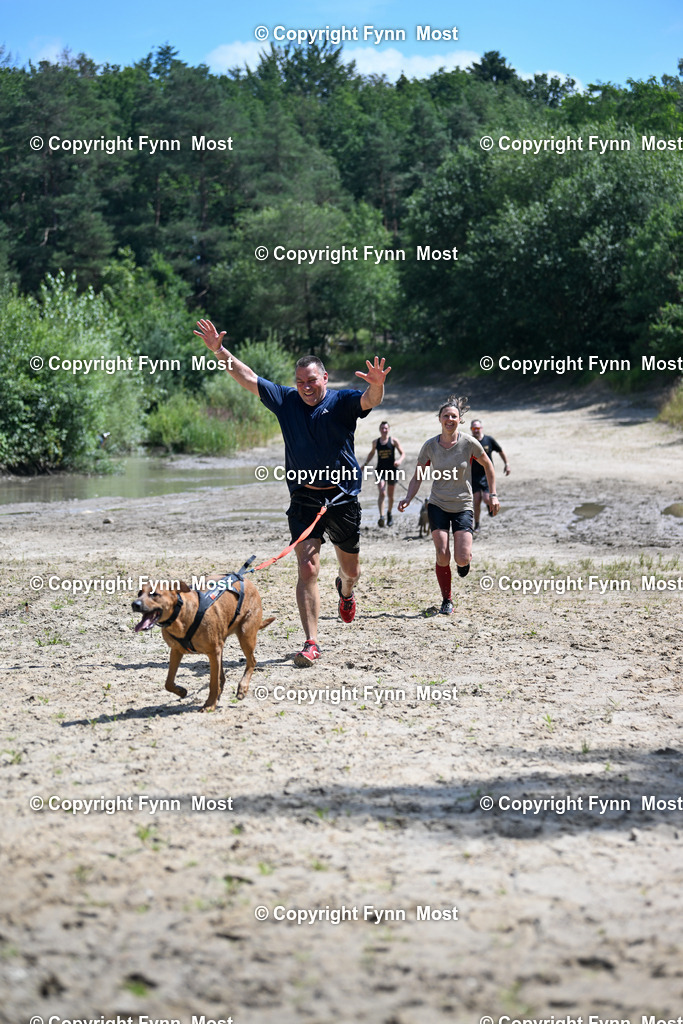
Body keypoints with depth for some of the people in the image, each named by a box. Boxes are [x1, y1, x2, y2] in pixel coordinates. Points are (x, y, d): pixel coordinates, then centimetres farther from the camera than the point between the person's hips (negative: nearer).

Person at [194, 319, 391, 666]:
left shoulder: (343, 402, -5)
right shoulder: (286, 401, 3)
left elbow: (369, 399, -26)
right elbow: (246, 377, 3)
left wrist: (377, 386, -49)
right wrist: (220, 351, -8)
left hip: (343, 498, 0)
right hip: (304, 500, 1)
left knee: (350, 569, 17)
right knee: (307, 569, -13)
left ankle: (345, 591, 55)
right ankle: (311, 643, -11)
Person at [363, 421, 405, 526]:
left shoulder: (393, 441, 0)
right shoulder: (375, 442, 6)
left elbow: (402, 453, 1)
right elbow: (372, 453, 24)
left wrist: (399, 460, -20)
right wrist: (365, 464, 13)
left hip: (392, 470, 0)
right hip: (380, 470, 0)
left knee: (390, 495, 11)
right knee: (382, 493, -17)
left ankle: (389, 513, 36)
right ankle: (381, 517, -25)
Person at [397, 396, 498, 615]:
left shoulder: (469, 443, -8)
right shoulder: (430, 446, -4)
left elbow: (487, 466, 8)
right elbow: (418, 477, 4)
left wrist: (492, 494, 4)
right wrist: (408, 499, -11)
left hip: (463, 506, -1)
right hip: (438, 506, 1)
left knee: (462, 558, -12)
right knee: (442, 555, -14)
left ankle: (464, 560, 28)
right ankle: (447, 601, 4)